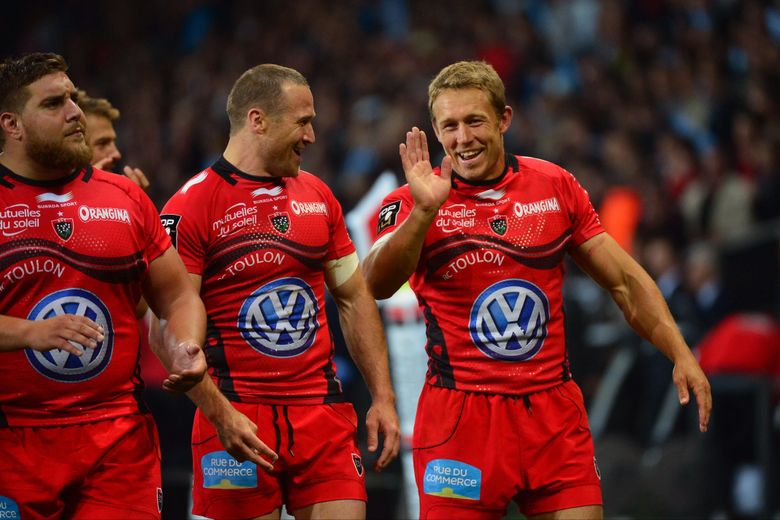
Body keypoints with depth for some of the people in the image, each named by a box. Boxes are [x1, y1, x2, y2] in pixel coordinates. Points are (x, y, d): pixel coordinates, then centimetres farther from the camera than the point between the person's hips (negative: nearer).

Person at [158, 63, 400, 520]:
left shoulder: (317, 196, 13)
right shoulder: (192, 206, -7)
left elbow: (354, 299, 19)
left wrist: (383, 397, 12)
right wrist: (221, 414, -19)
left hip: (324, 413, 5)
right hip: (239, 422, -5)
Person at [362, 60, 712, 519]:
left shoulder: (556, 186, 5)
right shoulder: (412, 203, -5)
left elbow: (624, 281, 10)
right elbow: (377, 286, -23)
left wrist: (681, 354, -1)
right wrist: (423, 212, -37)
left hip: (554, 413, 3)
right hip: (461, 415, -3)